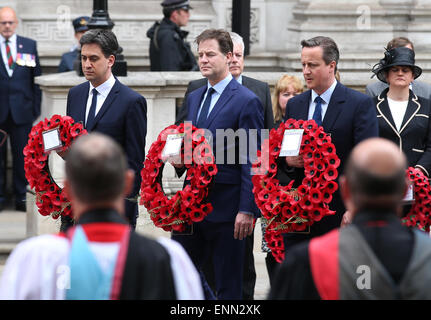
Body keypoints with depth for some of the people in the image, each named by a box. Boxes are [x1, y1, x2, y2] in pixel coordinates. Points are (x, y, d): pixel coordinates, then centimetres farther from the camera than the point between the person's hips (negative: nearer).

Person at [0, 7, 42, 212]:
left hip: (22, 110, 1)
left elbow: (36, 78, 8)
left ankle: (22, 197, 9)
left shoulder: (29, 45, 7)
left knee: (22, 155, 3)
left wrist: (36, 108, 3)